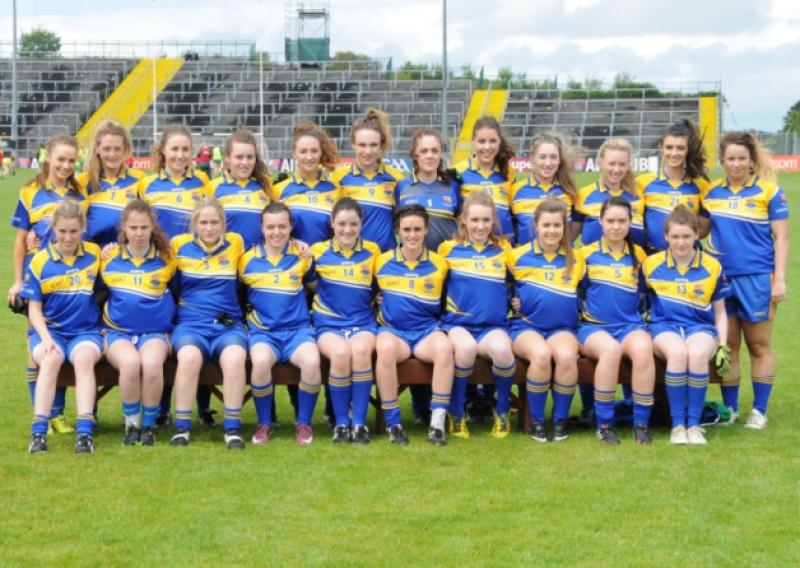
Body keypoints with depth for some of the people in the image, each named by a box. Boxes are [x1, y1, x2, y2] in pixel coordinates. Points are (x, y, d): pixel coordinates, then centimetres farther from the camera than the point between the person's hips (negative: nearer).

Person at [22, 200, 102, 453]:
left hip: (86, 330, 0)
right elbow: (34, 308, 2)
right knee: (51, 359, -33)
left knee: (84, 358, -33)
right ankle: (38, 433, -33)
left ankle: (85, 432, -37)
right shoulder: (39, 261, 1)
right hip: (49, 329, 0)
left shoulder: (95, 254, 5)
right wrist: (45, 338, -13)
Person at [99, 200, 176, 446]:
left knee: (152, 363, -34)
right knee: (130, 363, -34)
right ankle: (132, 424, -11)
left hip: (154, 331, 0)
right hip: (117, 331, 0)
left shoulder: (165, 257, 4)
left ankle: (148, 425, -11)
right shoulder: (108, 257, 5)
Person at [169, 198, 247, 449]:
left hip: (229, 325, 1)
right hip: (190, 324, -1)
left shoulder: (235, 243, 12)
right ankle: (181, 427, -23)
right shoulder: (179, 245, 9)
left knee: (235, 358, -33)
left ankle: (233, 428, -22)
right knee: (189, 357, -35)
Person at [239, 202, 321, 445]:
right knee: (261, 361, -35)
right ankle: (264, 423, -11)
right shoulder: (248, 259, 6)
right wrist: (248, 313, 3)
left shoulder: (301, 256, 7)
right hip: (263, 330, 0)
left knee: (312, 361, -32)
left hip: (297, 328, 1)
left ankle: (304, 423, -8)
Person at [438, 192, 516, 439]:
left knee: (501, 349, -34)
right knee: (466, 347, -36)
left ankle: (503, 412, -6)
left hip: (494, 326, 1)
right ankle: (456, 414, -13)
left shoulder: (504, 249, 12)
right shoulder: (449, 249, 8)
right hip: (457, 323, -1)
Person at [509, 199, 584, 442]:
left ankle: (561, 420, -14)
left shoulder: (575, 260, 12)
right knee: (541, 353, -35)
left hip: (562, 328, 2)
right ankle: (536, 420, -17)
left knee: (566, 355, -33)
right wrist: (511, 301, -5)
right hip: (526, 326, -1)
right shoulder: (518, 256, 6)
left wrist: (572, 310, 1)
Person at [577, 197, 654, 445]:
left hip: (631, 325, 2)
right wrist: (580, 312, -3)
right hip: (594, 326, -2)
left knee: (643, 348, -34)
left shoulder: (638, 255, 13)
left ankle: (641, 423, -23)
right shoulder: (586, 254, 7)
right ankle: (604, 423, -24)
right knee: (610, 349, -37)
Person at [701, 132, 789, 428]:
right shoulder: (712, 192, 6)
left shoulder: (768, 191, -4)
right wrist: (705, 248, 0)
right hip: (721, 277, 4)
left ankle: (759, 411, 12)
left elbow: (781, 238, -5)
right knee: (727, 346, 8)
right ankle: (730, 409, 16)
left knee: (758, 346, 5)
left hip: (756, 278, -4)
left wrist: (779, 279, -10)